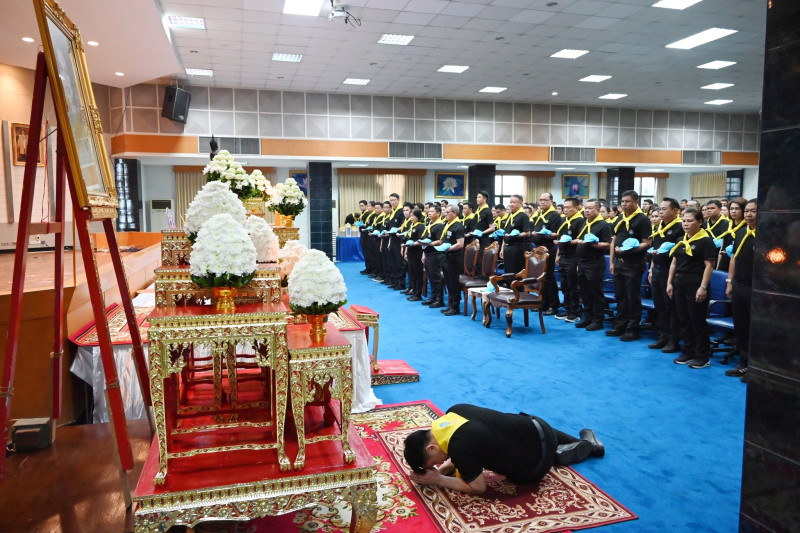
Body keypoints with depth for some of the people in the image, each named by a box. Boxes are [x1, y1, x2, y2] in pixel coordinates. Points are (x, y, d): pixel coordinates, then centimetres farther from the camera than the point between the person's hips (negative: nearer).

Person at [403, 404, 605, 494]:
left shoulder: (459, 447, -36)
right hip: (533, 427, 7)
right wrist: (444, 468, -6)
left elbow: (478, 488, -20)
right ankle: (583, 442, 55)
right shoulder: (454, 412, -13)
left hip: (539, 460, -6)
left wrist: (438, 479, -14)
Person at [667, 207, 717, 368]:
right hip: (679, 284, 7)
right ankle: (688, 352, 23)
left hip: (695, 286, -7)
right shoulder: (681, 241, 13)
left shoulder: (706, 241, -8)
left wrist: (703, 287, -18)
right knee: (683, 320, 12)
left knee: (697, 321, -1)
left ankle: (702, 356, 11)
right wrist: (670, 283, 12)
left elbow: (709, 265, -13)